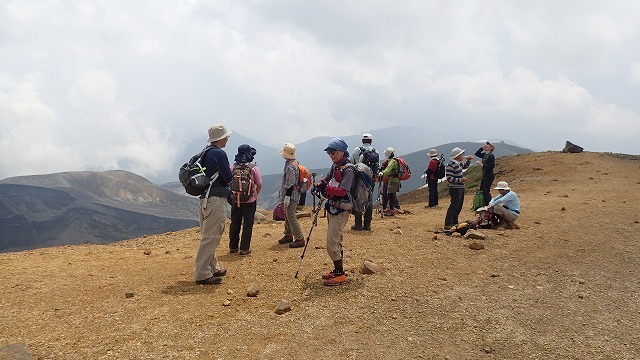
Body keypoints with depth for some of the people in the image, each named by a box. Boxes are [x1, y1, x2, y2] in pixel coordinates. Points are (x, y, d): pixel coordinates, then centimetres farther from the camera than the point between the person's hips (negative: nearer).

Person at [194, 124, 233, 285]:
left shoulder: (205, 154, 13)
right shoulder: (219, 154, -14)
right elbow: (228, 178, -15)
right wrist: (230, 171, 7)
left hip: (205, 198, 10)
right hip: (216, 199, -10)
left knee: (209, 235, 16)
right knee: (211, 237, -6)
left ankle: (213, 268, 28)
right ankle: (203, 275, -3)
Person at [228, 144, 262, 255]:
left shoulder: (233, 167, -4)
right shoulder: (253, 168, -11)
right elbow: (259, 185, -5)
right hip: (250, 200, -3)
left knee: (235, 224, 14)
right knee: (247, 224, 6)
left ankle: (233, 247, 23)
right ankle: (244, 248, 8)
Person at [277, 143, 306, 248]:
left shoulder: (291, 166, -20)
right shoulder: (293, 163, 13)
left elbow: (290, 183, -23)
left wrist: (287, 196, -22)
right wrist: (285, 196, 25)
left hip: (291, 195, -11)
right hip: (290, 194, 11)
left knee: (291, 216, -10)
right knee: (287, 215, 19)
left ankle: (299, 239, -7)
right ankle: (288, 235, 32)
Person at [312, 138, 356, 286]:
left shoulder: (348, 169, -16)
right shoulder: (335, 166, 12)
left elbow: (342, 191, -23)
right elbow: (327, 180, 15)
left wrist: (326, 188, -32)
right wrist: (319, 186, -6)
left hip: (340, 211, -9)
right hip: (332, 208, 9)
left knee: (332, 244, -9)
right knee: (336, 242, 16)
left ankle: (340, 275, 0)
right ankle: (337, 270, 27)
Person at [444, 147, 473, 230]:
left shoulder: (458, 163, 10)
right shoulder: (451, 165, -19)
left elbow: (465, 166, 33)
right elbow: (449, 178, -23)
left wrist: (468, 160, 15)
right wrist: (460, 180, -28)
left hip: (461, 189, 10)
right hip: (455, 189, -10)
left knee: (459, 206, 16)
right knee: (453, 206, -11)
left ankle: (454, 222, 27)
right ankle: (447, 224, -9)